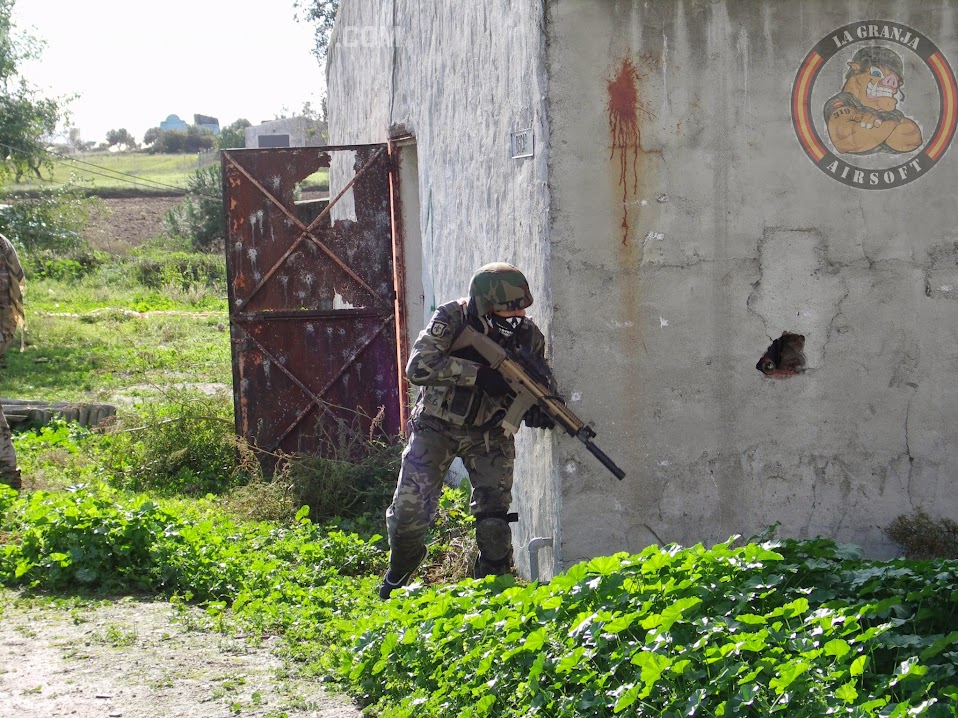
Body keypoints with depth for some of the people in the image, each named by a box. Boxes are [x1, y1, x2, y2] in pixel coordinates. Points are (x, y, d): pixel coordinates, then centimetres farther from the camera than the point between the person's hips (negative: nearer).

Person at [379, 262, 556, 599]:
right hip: (436, 428, -2)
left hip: (489, 435, 2)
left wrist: (537, 408, -20)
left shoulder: (527, 334, -10)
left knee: (494, 514, -10)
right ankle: (397, 578, 22)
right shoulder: (451, 320, -21)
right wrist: (478, 373, -38)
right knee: (410, 509, -5)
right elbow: (418, 366, -33)